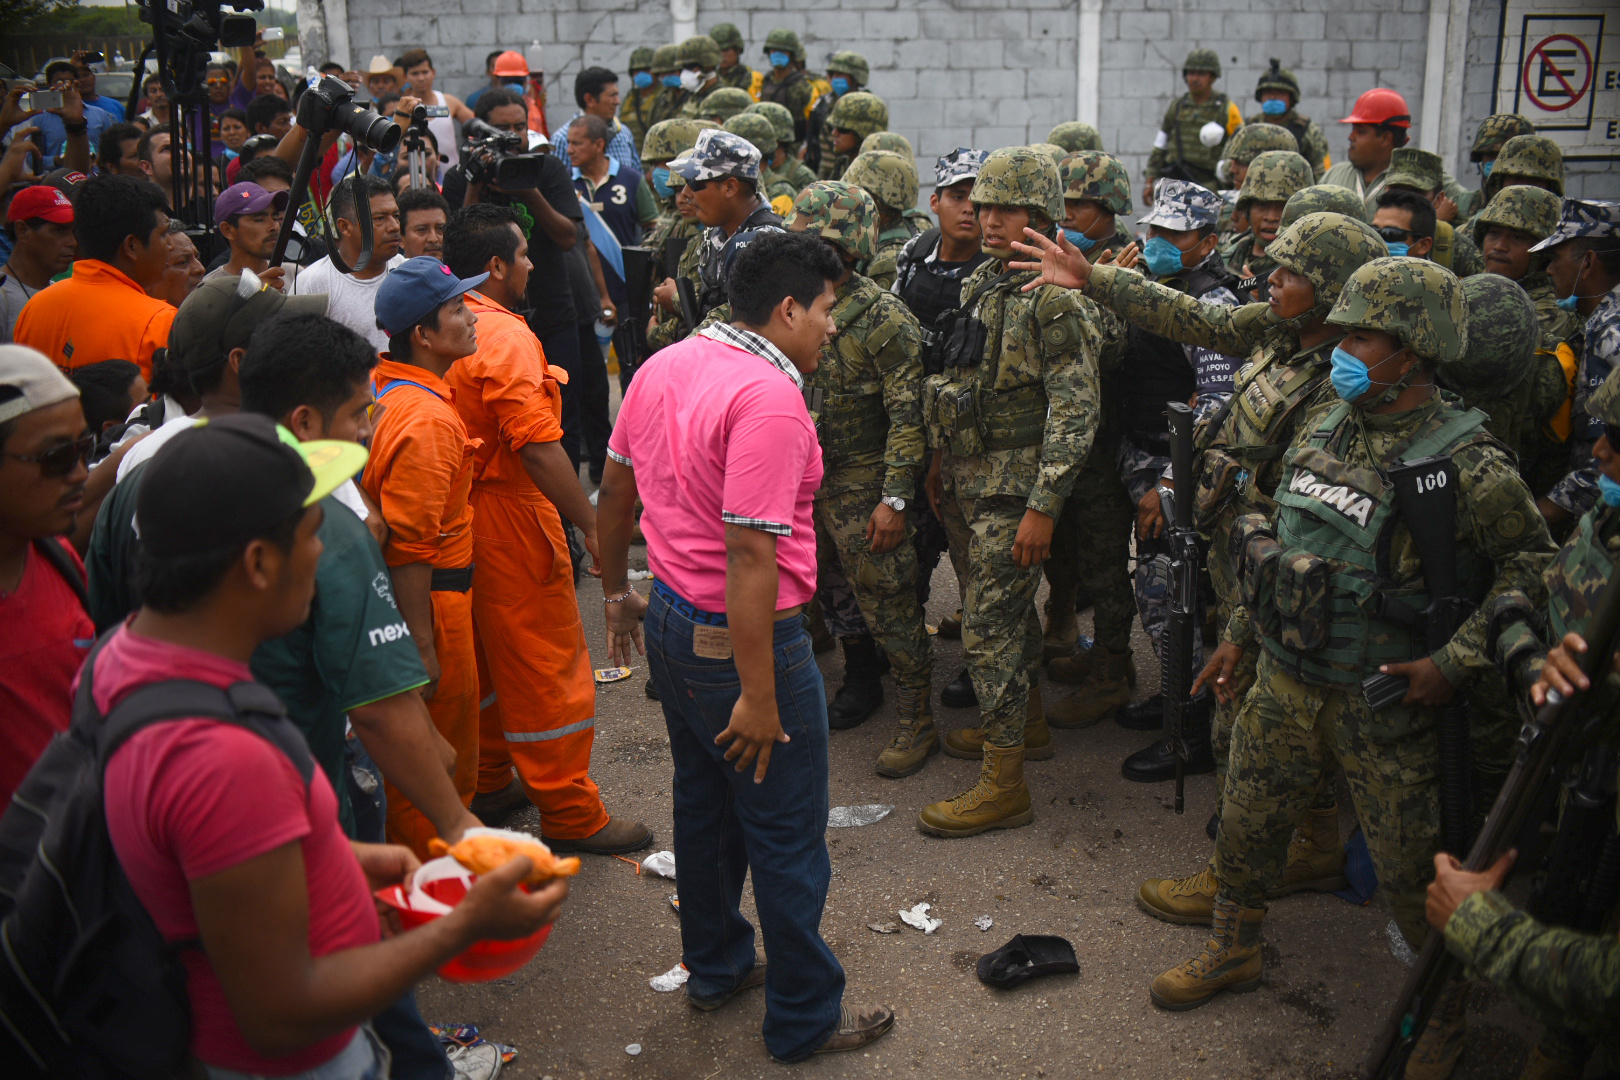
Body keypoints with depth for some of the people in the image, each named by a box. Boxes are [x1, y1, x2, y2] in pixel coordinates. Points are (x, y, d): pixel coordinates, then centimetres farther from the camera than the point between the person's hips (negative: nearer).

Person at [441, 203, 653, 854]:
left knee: (485, 653, 21)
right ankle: (571, 815, 10)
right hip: (508, 514, -9)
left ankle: (488, 783, 35)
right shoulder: (506, 337, -21)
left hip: (460, 513, 9)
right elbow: (538, 447, -27)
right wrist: (592, 526, -23)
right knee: (546, 662, 0)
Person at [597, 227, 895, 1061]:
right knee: (788, 836, 7)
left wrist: (616, 593, 26)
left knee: (704, 799, 24)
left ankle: (714, 966, 43)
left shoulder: (662, 367, 4)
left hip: (670, 621, 9)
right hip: (739, 639, -9)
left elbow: (615, 491, 13)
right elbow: (750, 553, -28)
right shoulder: (769, 398, -24)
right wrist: (757, 695, -24)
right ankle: (805, 1016, 24)